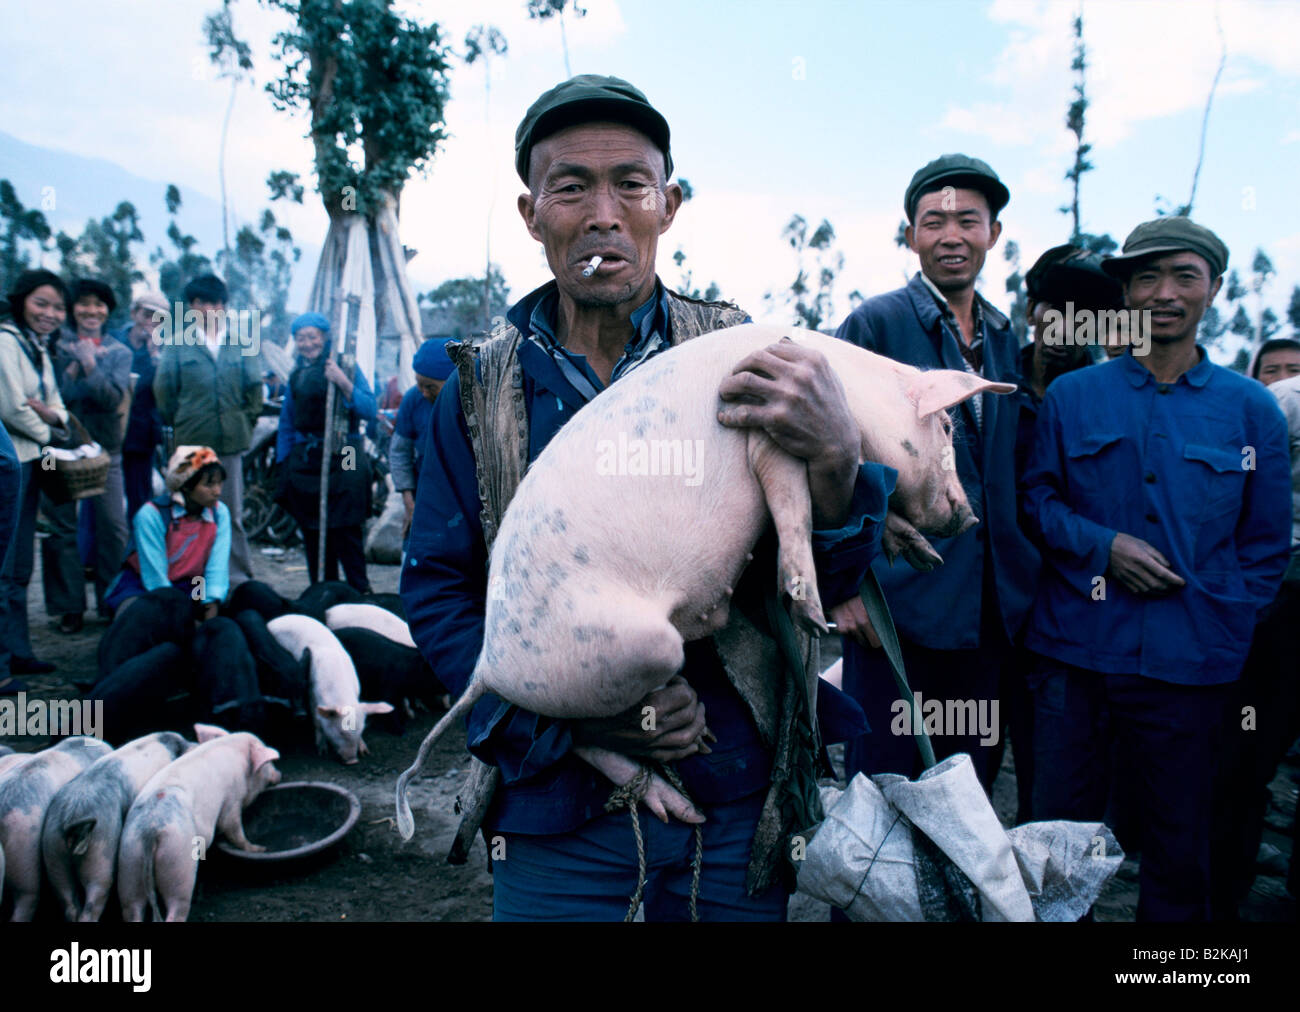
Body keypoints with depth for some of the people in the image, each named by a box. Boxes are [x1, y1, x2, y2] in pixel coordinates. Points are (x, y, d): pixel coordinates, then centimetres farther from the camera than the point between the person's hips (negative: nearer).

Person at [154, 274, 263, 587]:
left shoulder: (239, 342, 9)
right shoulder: (177, 343, 4)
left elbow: (254, 386, 10)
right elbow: (163, 386, 6)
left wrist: (246, 421, 7)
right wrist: (178, 421, 5)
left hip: (230, 441, 1)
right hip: (190, 443, -1)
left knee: (232, 514, 7)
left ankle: (238, 577, 14)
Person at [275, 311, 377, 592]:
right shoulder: (295, 374, 14)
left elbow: (369, 411, -11)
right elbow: (287, 423, 21)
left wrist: (344, 383, -23)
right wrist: (284, 463, 17)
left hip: (342, 461, -5)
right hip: (304, 461, 6)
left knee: (345, 532, -7)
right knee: (312, 534, 9)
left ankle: (360, 594, 4)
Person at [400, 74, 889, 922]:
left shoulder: (742, 360, -4)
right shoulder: (482, 390, -2)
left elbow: (825, 583, -6)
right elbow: (435, 590, 0)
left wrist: (837, 459, -27)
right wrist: (562, 713, -15)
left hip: (736, 801, 1)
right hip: (554, 807, 0)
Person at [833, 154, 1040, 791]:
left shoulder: (1006, 338, 13)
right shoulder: (874, 324, -5)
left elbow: (1007, 470, 17)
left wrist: (1019, 585, 11)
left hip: (992, 610, 6)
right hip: (899, 603, -5)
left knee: (970, 791, 15)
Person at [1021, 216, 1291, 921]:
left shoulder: (1251, 409, 6)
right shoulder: (1072, 397, 6)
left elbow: (1268, 541, 9)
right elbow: (1036, 497, 5)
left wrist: (1227, 621, -1)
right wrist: (1102, 546, -11)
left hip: (1189, 665, 0)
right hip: (1075, 651, 0)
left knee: (1179, 843, 12)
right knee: (1061, 833, 10)